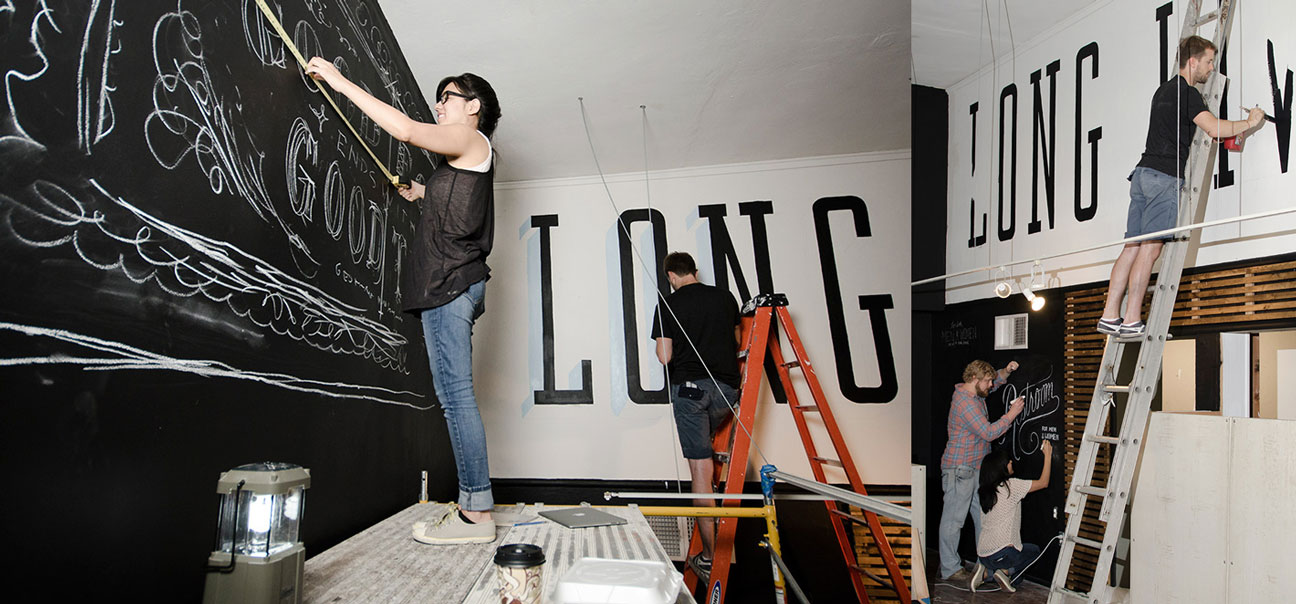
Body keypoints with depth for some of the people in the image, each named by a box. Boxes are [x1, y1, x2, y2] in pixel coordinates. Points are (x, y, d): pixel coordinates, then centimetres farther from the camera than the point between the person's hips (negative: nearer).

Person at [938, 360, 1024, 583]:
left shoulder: (975, 394, 10)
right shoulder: (965, 402, -21)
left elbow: (994, 383, 30)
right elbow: (989, 433, -23)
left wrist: (1005, 371, 10)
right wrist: (1011, 415, -15)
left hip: (976, 468, 11)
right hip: (959, 470, -11)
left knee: (983, 515, 16)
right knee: (953, 520, -3)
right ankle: (950, 569, 4)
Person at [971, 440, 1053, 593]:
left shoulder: (982, 491, 8)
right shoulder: (1012, 485, -11)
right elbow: (1043, 483, -1)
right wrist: (1048, 456, 6)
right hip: (1002, 552, -6)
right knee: (1034, 550, 25)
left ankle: (986, 571, 5)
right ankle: (1005, 571, 2)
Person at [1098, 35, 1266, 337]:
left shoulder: (1164, 90, 23)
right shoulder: (1186, 93, -5)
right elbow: (1215, 128, -15)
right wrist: (1248, 123, 2)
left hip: (1144, 173, 8)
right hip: (1164, 176, -8)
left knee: (1133, 247, 4)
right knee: (1150, 248, -9)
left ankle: (1110, 315, 1)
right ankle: (1132, 320, -10)